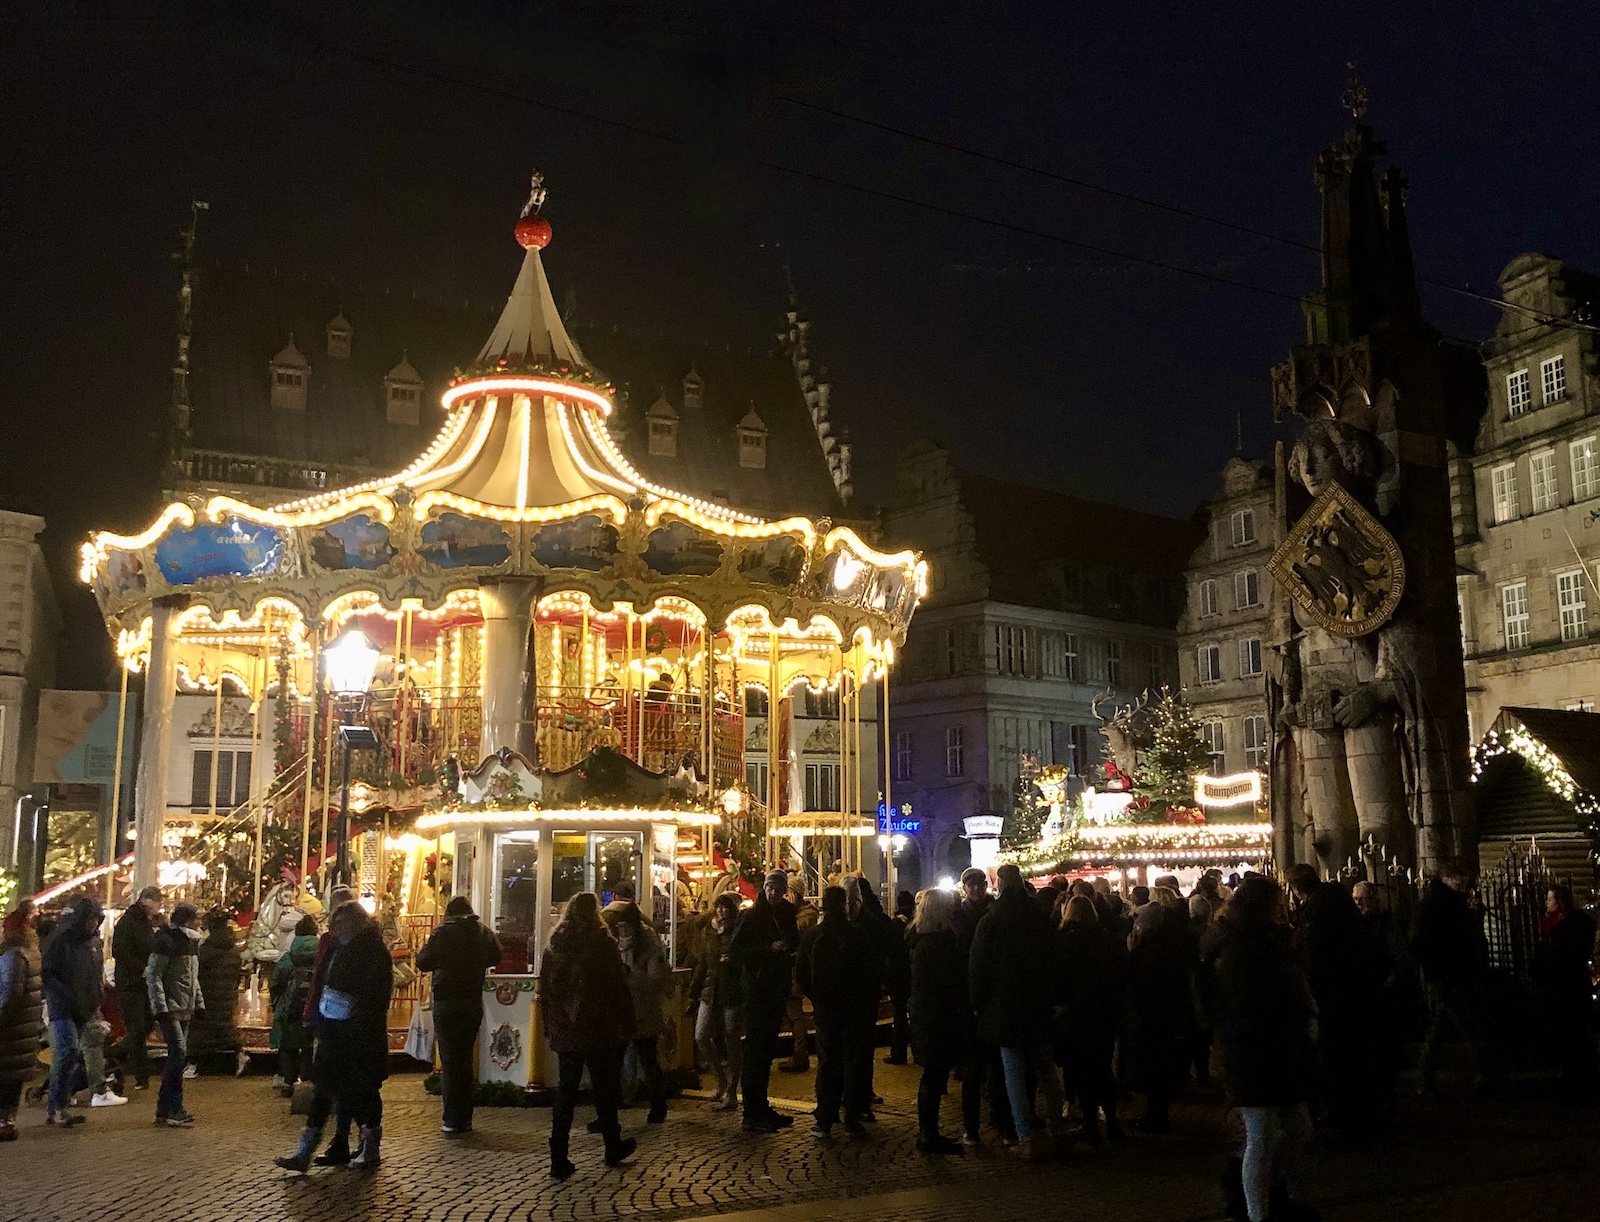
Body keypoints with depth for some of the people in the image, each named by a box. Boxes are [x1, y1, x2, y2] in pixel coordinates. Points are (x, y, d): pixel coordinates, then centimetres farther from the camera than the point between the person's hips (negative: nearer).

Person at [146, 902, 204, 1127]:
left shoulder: (192, 941, 14)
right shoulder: (166, 940, -12)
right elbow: (153, 976, -15)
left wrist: (199, 1002, 17)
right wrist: (160, 1007, -20)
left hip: (185, 1009, 9)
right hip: (169, 1008, -9)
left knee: (176, 1057, 9)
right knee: (179, 1052, -14)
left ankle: (165, 1109, 16)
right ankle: (174, 1110, -10)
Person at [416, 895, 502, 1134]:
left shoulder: (443, 932, -11)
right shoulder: (484, 933, 1)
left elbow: (422, 962, -9)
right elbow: (496, 957, 15)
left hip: (446, 1003, -4)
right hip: (474, 1003, 4)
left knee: (449, 1061, 1)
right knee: (466, 1059, 14)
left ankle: (452, 1120, 1)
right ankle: (465, 1118, 17)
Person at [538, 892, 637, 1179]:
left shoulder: (554, 946, 3)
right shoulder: (603, 943, -9)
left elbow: (544, 990, 9)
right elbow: (619, 987, -9)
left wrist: (549, 1027, 17)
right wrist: (626, 1026, -2)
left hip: (564, 1033, 3)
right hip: (599, 1031, -3)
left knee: (565, 1091, 7)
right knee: (604, 1090, 11)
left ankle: (559, 1158, 2)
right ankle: (613, 1148, 25)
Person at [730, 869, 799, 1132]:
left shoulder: (786, 915, 11)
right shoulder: (752, 916, -7)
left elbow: (793, 946, 22)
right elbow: (735, 951, -13)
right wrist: (768, 949, -21)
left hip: (777, 990, 6)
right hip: (756, 990, -6)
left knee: (766, 1050, 13)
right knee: (755, 1049, -4)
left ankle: (761, 1108, 21)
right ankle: (752, 1114, 0)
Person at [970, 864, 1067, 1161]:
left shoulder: (990, 921, -10)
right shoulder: (1041, 918, 0)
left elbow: (977, 969, -8)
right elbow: (1056, 961, 6)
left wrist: (979, 1003, 4)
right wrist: (1053, 997, 14)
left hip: (1003, 1009, -3)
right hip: (1039, 1008, 3)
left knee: (1014, 1072, 2)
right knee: (1045, 1069, 16)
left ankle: (1027, 1136, 0)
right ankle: (1056, 1128, 20)